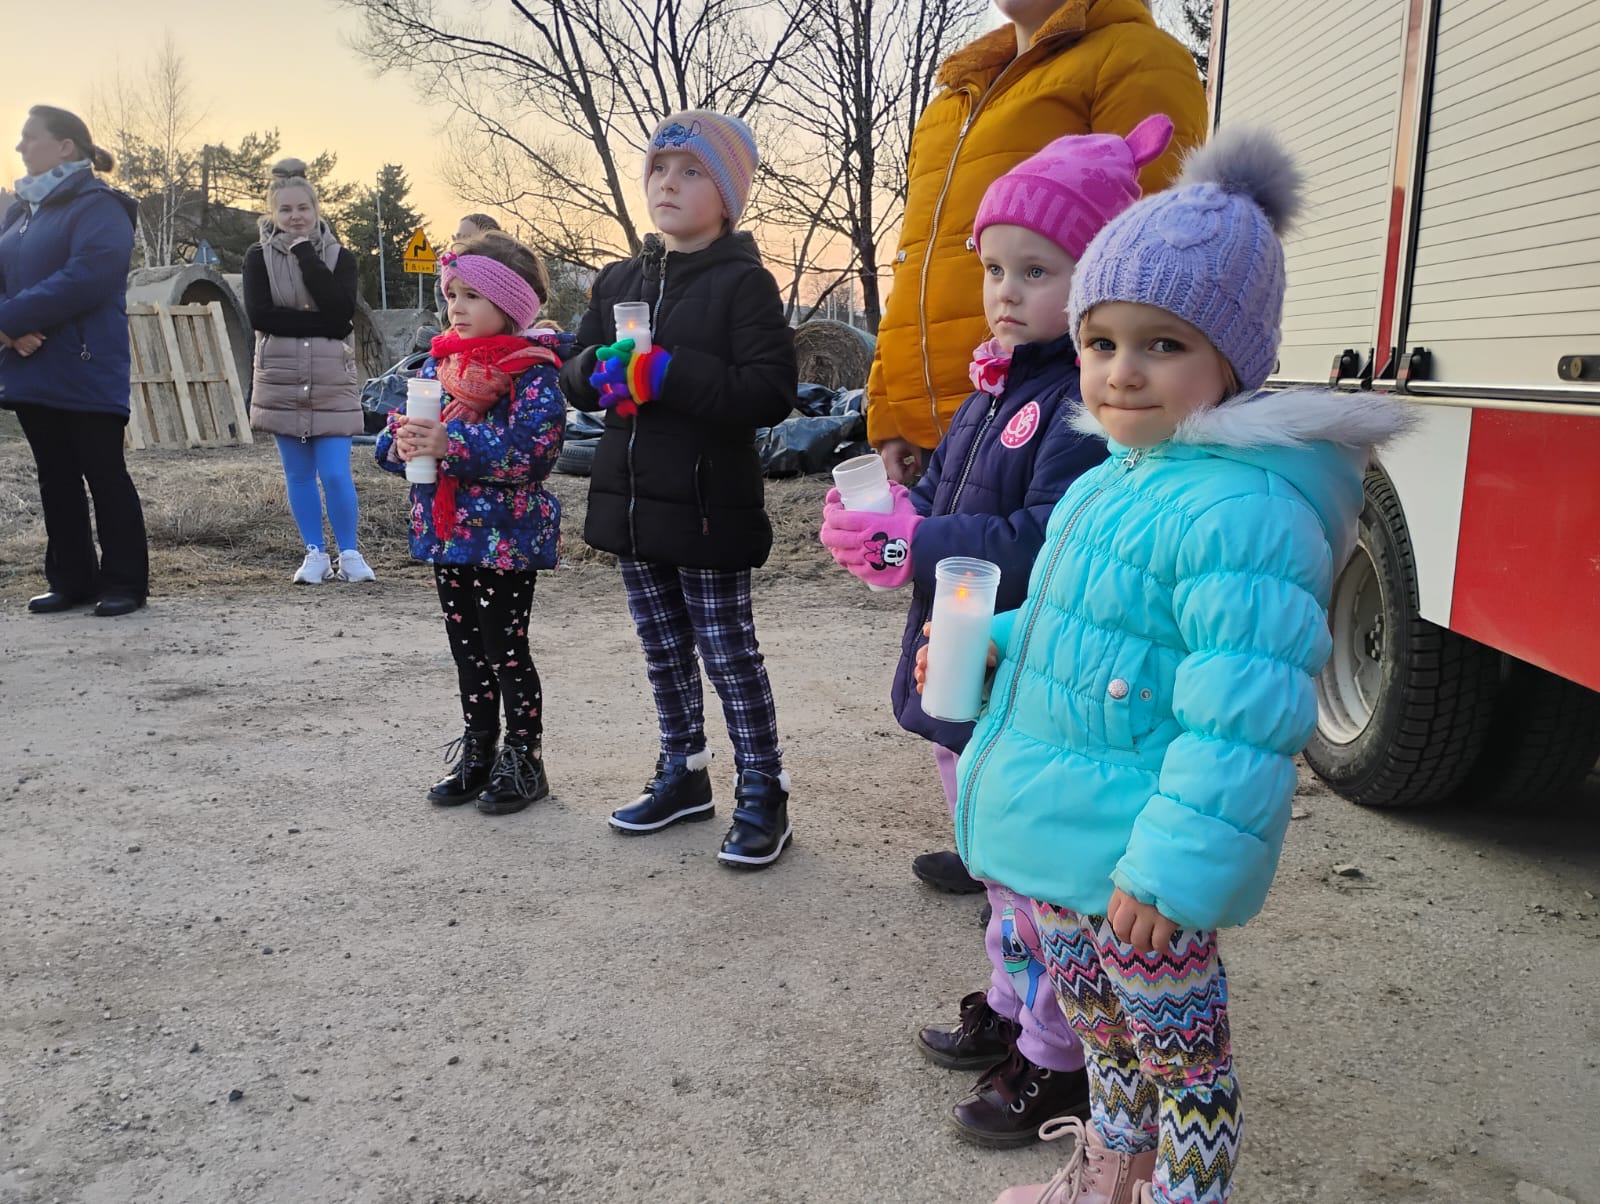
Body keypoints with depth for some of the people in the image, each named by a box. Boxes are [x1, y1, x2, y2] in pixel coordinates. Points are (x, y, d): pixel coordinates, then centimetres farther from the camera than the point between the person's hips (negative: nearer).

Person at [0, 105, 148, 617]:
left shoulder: (99, 207, -8)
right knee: (55, 479, 11)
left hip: (86, 372, -8)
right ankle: (71, 579, 19)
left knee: (104, 475, -2)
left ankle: (125, 581, 6)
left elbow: (86, 279, -22)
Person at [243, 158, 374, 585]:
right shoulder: (258, 257, 2)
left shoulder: (339, 257, 2)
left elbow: (342, 311, -15)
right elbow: (259, 313, -11)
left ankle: (349, 553, 9)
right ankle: (315, 554, 17)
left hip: (332, 381, -1)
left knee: (336, 474, -5)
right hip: (281, 381, 1)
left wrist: (305, 252, -14)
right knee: (299, 475, 7)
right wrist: (320, 322, -15)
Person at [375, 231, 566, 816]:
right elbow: (392, 434, 11)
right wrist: (402, 443, -13)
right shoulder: (438, 364, 10)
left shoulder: (533, 371, -12)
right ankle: (477, 753, 29)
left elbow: (530, 445, -25)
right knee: (467, 648, 16)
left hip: (508, 538, -7)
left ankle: (523, 760, 17)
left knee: (507, 649, 2)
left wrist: (449, 444, -31)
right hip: (447, 533, 7)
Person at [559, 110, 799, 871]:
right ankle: (683, 773, 32)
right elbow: (575, 375, 13)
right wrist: (603, 372, -11)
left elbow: (772, 391, -20)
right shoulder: (619, 281, 11)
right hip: (632, 502, 7)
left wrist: (670, 374, -26)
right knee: (663, 652, 17)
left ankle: (762, 793, 14)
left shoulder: (743, 282, -9)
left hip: (709, 508, -7)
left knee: (730, 655, 2)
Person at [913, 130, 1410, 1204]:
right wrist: (989, 650, 10)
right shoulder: (1112, 481, 7)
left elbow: (1242, 718, -27)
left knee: (1174, 1040, 11)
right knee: (1096, 1017, 27)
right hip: (1064, 835, 10)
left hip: (1143, 865, -10)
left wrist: (1172, 868, -27)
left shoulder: (1244, 509, -25)